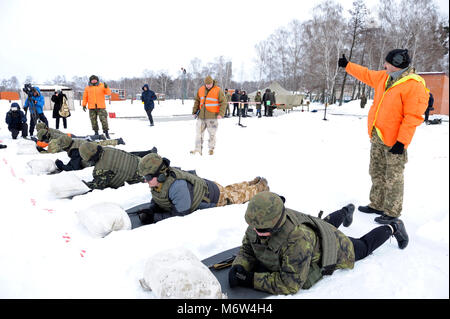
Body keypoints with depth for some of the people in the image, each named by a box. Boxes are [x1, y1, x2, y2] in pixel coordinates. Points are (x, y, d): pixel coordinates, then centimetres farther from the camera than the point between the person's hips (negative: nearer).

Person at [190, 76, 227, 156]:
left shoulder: (218, 90, -5)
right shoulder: (201, 89, 8)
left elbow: (223, 102, -7)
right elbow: (197, 101, 18)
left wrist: (221, 114, -16)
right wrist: (194, 111, 12)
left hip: (212, 117, -4)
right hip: (201, 116, 4)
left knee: (212, 134, 2)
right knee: (199, 133, 4)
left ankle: (211, 149, 17)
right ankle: (198, 149, 10)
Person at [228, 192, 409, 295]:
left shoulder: (297, 240, -51)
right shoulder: (256, 226, -30)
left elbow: (291, 283, -46)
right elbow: (247, 250, -13)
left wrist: (252, 280, -48)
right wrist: (239, 267, -35)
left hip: (331, 246, -6)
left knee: (364, 247, 22)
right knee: (327, 223, 40)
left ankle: (393, 228, 48)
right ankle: (346, 212, 70)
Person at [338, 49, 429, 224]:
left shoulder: (414, 85, -15)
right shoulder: (384, 77, 9)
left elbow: (413, 117, -19)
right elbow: (366, 74, 28)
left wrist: (402, 142, -21)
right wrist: (347, 65, 31)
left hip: (394, 141, -8)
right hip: (377, 137, 8)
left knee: (393, 177, 0)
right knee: (376, 173, 15)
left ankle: (392, 212, 11)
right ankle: (377, 205, 27)